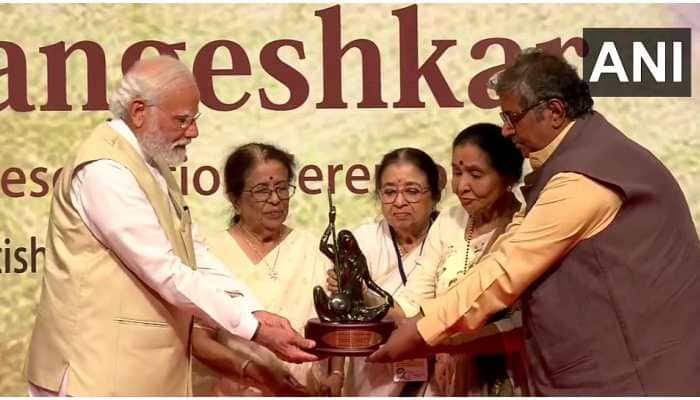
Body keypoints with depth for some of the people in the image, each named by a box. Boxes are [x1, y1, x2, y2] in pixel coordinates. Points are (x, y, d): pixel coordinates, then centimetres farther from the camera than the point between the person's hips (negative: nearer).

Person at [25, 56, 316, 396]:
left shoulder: (154, 163, 12)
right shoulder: (105, 170, -18)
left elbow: (194, 253, 10)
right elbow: (166, 274, -21)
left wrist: (254, 312, -3)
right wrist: (254, 329, -17)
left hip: (145, 366, 9)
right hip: (100, 368, -9)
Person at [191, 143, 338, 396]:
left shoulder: (311, 249, 3)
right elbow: (199, 341, -7)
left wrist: (334, 377, -15)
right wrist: (253, 371, -19)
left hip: (306, 391, 2)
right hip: (237, 391, -2)